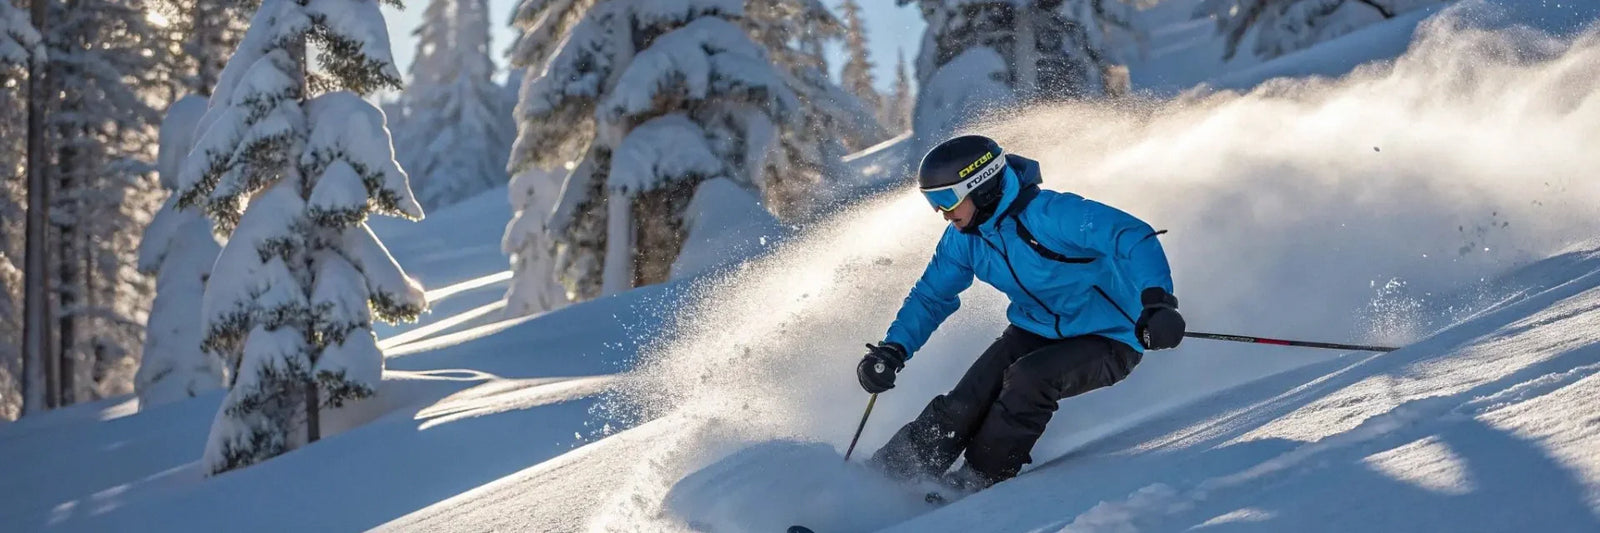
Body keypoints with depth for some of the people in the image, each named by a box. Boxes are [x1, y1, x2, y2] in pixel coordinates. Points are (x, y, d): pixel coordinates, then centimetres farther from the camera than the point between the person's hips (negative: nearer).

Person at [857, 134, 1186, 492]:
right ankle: (891, 470, -2)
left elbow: (1134, 238, -35)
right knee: (965, 404, -14)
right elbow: (931, 297, 9)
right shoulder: (963, 238, -4)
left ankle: (979, 482, -13)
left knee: (1028, 379, -30)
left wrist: (1155, 300, -50)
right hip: (1036, 332, 6)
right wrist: (892, 350, -6)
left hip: (1108, 341, -6)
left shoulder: (1053, 214, -28)